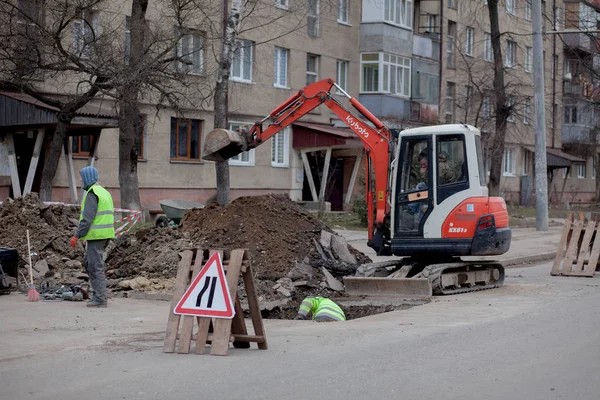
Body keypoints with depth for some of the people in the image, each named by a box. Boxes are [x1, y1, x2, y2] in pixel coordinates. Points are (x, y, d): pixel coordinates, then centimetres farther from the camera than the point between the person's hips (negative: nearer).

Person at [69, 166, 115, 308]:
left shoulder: (92, 193, -12)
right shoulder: (104, 192, 18)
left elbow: (87, 218, -19)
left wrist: (77, 235, -16)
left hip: (96, 235, -10)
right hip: (106, 234, 10)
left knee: (96, 266, -5)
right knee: (88, 262, 19)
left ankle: (100, 299, -4)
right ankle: (98, 293, 17)